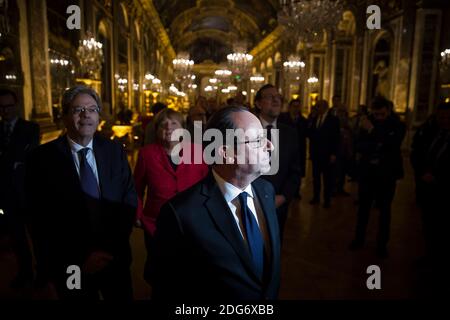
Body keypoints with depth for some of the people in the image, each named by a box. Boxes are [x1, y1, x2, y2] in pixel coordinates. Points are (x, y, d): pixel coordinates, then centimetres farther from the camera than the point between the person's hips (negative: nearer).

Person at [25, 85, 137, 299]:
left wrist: (111, 248, -13)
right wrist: (79, 259, -14)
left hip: (115, 259, 3)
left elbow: (130, 201, -2)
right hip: (69, 266, -2)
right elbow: (40, 222, -10)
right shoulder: (42, 159, -10)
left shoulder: (115, 151, -2)